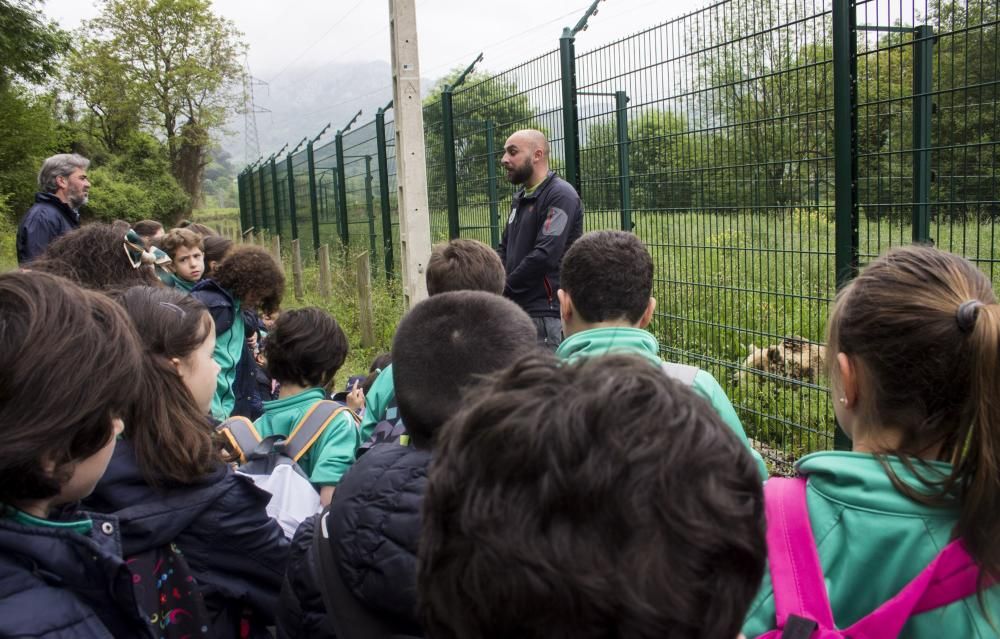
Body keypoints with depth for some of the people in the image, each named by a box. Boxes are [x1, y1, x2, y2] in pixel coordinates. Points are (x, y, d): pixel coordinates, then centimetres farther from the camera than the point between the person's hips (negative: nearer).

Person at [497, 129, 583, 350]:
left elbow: (545, 255, -20)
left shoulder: (560, 195, -11)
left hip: (546, 311, -8)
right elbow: (505, 247, 22)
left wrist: (505, 288, -10)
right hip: (518, 308, 9)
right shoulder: (520, 198, 19)